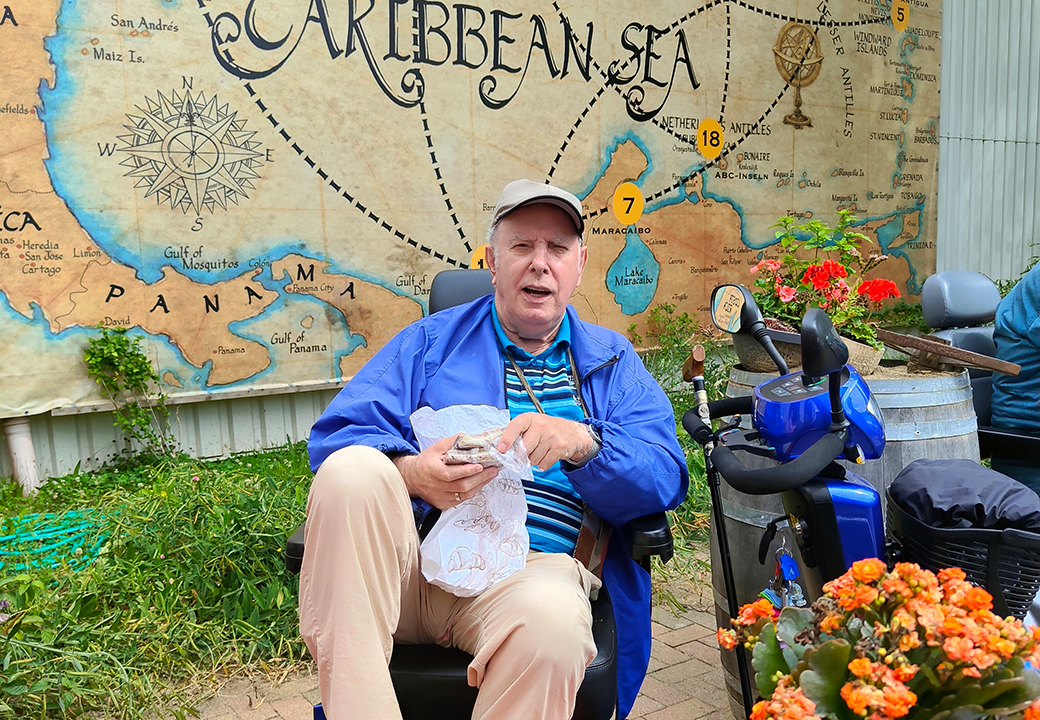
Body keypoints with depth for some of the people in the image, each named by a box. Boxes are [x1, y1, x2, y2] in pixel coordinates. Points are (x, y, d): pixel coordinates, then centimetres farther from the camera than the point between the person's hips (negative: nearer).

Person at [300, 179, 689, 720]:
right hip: (411, 557, 2)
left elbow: (666, 477, 4)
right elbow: (336, 435, 4)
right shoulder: (430, 341, 17)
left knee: (551, 617, -38)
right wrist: (412, 472, -19)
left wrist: (583, 442, -17)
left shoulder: (613, 361, 18)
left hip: (532, 567, -1)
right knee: (352, 468, -29)